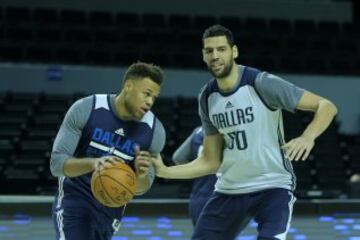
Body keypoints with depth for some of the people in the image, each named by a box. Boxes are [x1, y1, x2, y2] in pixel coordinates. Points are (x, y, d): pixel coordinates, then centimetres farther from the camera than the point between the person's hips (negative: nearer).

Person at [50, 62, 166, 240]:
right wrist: (93, 163, -38)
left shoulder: (154, 131, -12)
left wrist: (142, 175, -26)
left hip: (111, 208, 4)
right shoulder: (86, 109, -18)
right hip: (75, 199, -3)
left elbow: (140, 188, -1)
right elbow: (57, 162, -18)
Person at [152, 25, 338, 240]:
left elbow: (326, 106, -16)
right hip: (230, 190, 6)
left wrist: (308, 137, -35)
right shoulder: (207, 98, 3)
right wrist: (164, 171, -3)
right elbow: (211, 162, 8)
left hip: (273, 187, -6)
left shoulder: (261, 83, -15)